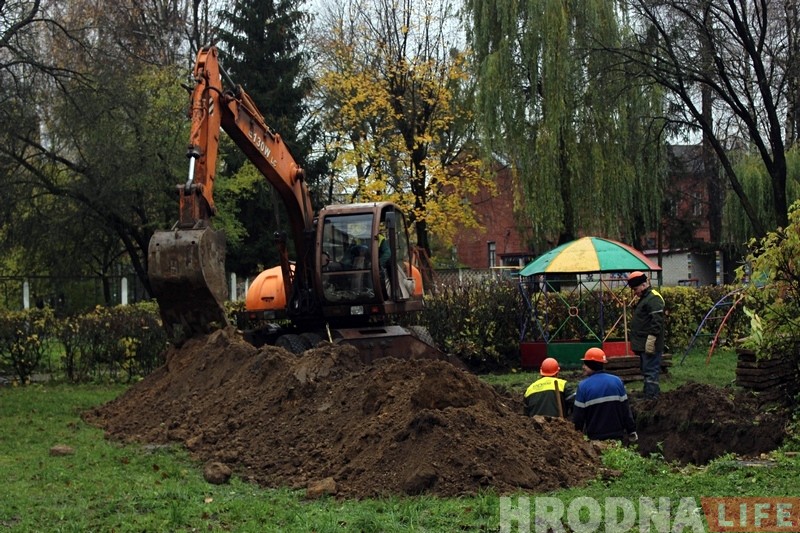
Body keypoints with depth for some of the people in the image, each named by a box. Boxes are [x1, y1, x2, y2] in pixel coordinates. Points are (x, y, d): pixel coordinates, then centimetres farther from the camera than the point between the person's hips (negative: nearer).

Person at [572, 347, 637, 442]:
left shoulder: (583, 386, -10)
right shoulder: (617, 381, -2)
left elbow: (578, 415, -6)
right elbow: (626, 409, 2)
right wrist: (631, 431, 11)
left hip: (595, 438, -3)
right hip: (617, 435, 3)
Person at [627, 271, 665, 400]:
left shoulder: (654, 298, -15)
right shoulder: (644, 298, 19)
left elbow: (657, 321, -23)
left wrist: (651, 338, -26)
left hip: (649, 345, -11)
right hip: (643, 345, 11)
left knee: (650, 371, -10)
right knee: (647, 371, 15)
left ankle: (650, 398, -10)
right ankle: (654, 394, 22)